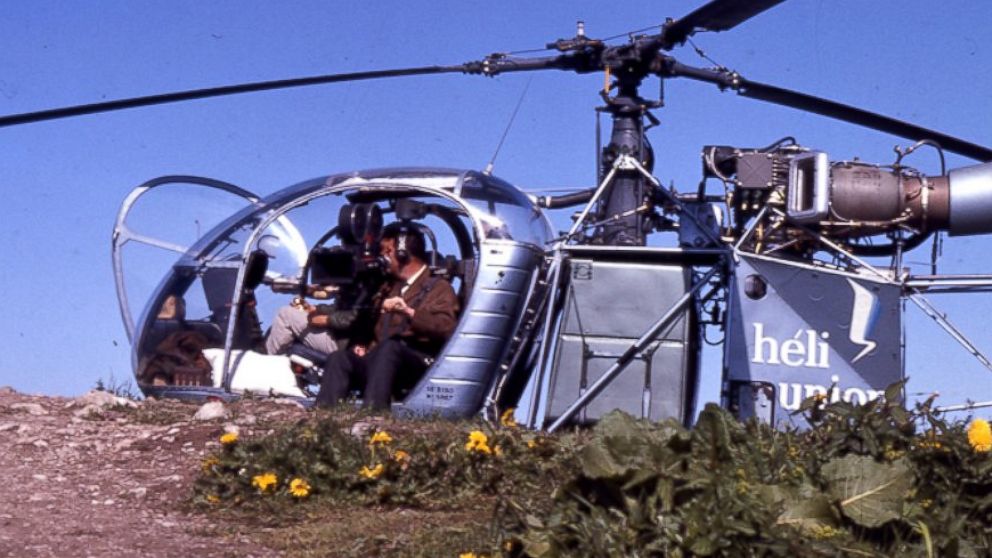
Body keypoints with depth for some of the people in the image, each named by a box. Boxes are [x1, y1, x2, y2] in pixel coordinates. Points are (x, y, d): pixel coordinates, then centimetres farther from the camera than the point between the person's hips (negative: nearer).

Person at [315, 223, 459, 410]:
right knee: (339, 359, -19)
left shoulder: (438, 288, 8)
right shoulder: (390, 287, 32)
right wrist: (366, 347, 16)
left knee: (389, 347, -38)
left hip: (420, 363, -6)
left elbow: (445, 327, -12)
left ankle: (372, 413, -53)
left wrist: (409, 312, -24)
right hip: (381, 359, 6)